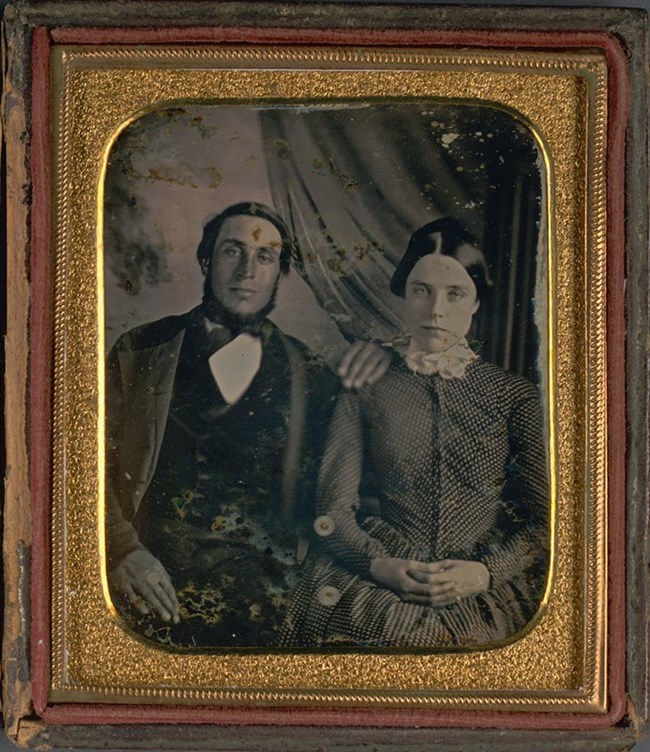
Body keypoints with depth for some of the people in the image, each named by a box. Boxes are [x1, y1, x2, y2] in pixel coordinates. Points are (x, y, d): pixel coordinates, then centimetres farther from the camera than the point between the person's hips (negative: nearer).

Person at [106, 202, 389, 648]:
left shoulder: (305, 374, 11)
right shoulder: (141, 352, 8)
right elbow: (97, 463, 4)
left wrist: (372, 373, 2)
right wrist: (122, 550, -11)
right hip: (155, 587, -1)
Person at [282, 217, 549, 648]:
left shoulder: (515, 396, 12)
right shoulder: (365, 392, 13)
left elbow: (545, 520, 8)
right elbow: (334, 511, 8)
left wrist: (486, 573, -9)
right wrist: (381, 565, -11)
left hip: (487, 589, 0)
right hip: (379, 579, 0)